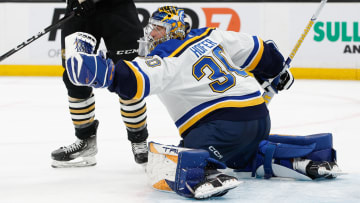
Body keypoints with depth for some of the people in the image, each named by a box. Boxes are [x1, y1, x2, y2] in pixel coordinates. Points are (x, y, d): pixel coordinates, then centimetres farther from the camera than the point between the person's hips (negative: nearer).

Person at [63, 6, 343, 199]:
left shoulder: (168, 60, -5)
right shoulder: (212, 37, 15)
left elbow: (129, 80, -20)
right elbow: (259, 51, 21)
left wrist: (81, 54, -21)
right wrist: (277, 73, 40)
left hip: (223, 123, -8)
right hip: (260, 117, 8)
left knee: (162, 163, -12)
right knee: (247, 154, 40)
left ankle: (202, 174, -42)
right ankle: (302, 158, 19)